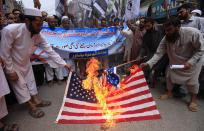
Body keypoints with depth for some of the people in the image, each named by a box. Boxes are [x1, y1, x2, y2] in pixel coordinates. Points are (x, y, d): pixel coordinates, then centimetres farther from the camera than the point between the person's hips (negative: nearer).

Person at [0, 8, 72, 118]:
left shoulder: (38, 36, -18)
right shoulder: (10, 31, -34)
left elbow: (50, 51, -14)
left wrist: (64, 64, -17)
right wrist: (10, 71, -19)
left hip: (25, 62, 5)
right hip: (11, 63, -5)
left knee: (30, 80, 13)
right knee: (20, 85, 2)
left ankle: (36, 100, 31)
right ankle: (32, 107, 16)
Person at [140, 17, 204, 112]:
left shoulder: (193, 33, -33)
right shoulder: (166, 38, -22)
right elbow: (159, 53, -23)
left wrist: (190, 62, -34)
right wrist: (148, 63, -36)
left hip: (193, 59, -4)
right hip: (175, 61, 4)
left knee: (192, 80, -2)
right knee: (169, 75, 6)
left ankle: (193, 100, 23)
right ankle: (169, 93, 30)